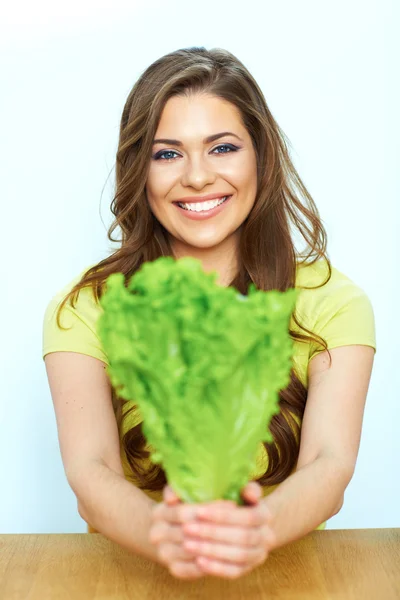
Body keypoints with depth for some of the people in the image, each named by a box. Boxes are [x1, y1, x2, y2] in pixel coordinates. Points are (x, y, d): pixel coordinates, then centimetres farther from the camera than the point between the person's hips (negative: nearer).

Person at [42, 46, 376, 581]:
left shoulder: (332, 302, -2)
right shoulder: (84, 310, -3)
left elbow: (330, 464, -13)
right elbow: (90, 471, -13)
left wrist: (262, 527, -34)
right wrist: (159, 532, -34)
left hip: (284, 572, 1)